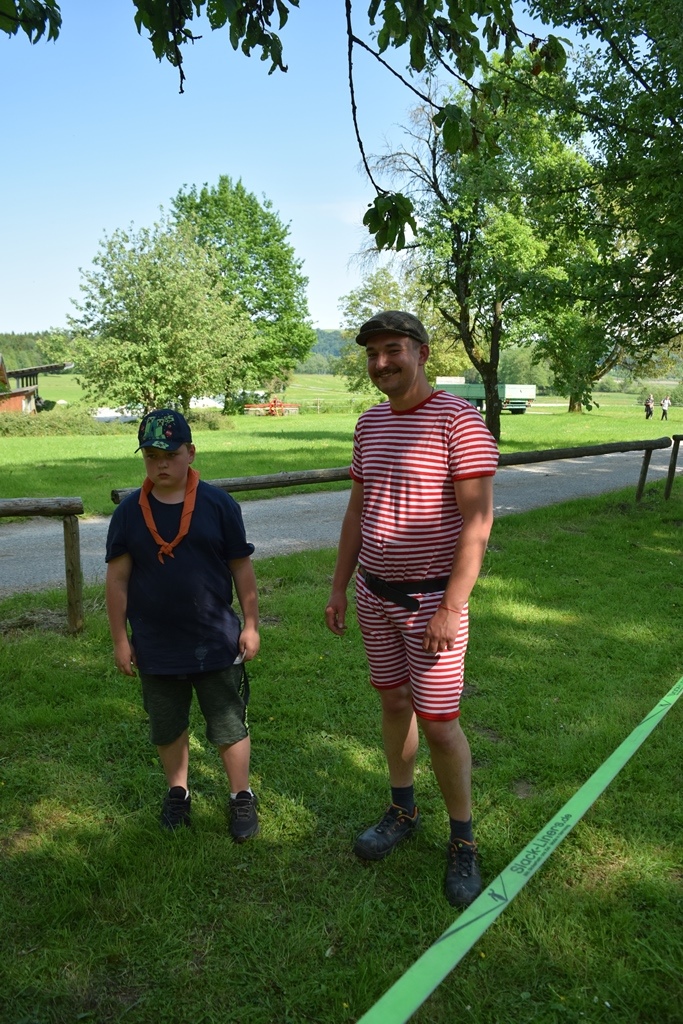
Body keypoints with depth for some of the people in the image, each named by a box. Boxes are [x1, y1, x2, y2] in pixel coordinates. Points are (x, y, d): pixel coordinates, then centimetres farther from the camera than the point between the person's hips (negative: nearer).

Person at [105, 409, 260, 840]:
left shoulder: (219, 504, -7)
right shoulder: (130, 512, -3)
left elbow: (242, 568, -1)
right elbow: (118, 578, 0)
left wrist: (251, 625, -1)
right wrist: (120, 638, 0)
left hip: (216, 642, -2)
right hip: (156, 647, 2)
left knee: (230, 724, 9)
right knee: (167, 727, 18)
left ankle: (242, 797, 28)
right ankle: (178, 792, 40)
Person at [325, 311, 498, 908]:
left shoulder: (459, 421, -16)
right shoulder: (370, 424, 6)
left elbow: (478, 520, -19)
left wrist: (452, 608, -23)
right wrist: (339, 586, 12)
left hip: (431, 599, -6)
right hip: (374, 593, 7)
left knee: (438, 722, 0)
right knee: (394, 702, 18)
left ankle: (463, 841, 23)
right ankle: (403, 812, 38)